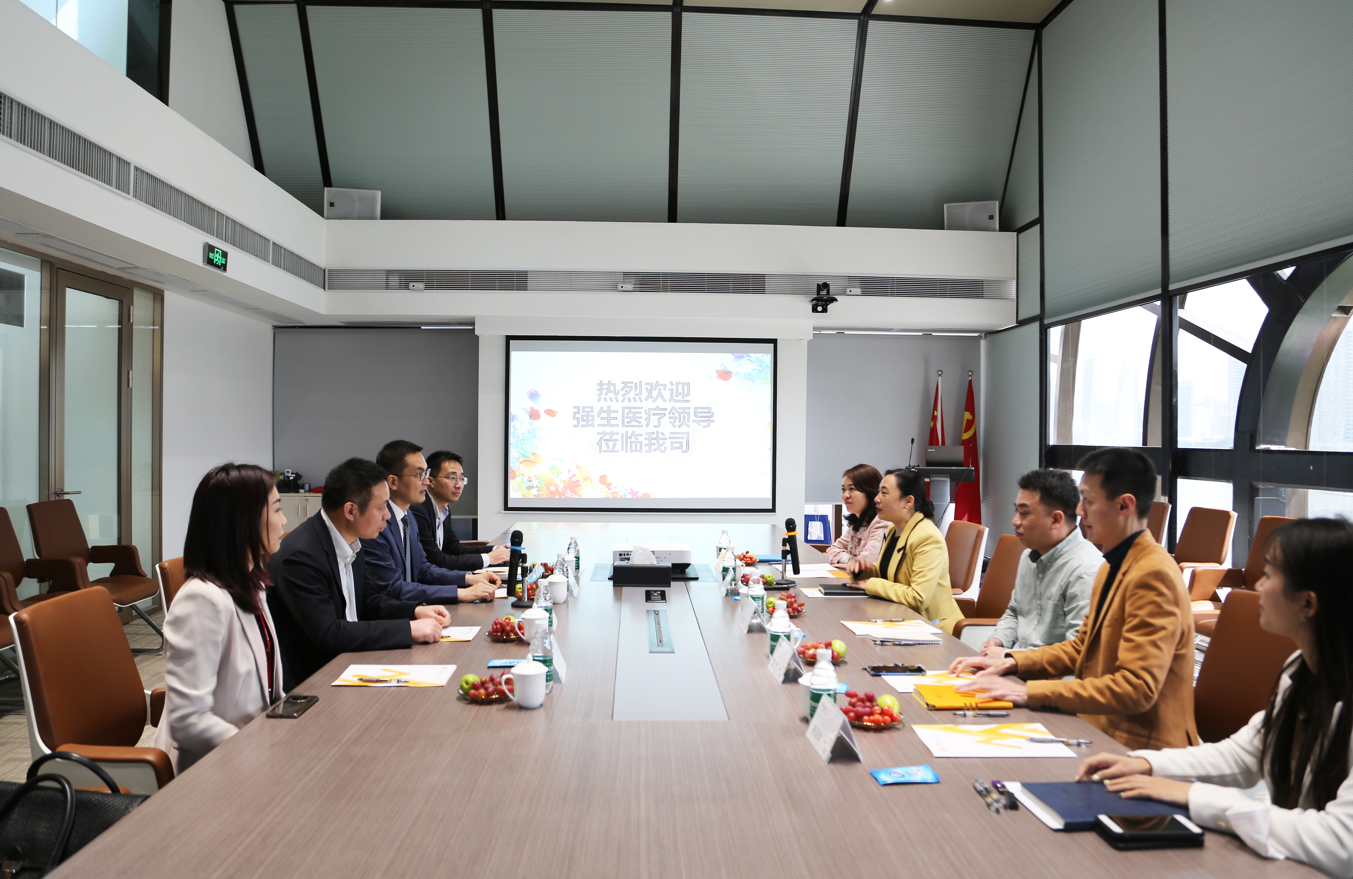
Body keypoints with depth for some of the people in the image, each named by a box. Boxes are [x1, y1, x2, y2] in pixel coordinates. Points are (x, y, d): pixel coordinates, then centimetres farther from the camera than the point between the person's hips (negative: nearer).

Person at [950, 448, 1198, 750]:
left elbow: (1136, 689, -26)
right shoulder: (1115, 566, 12)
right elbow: (1082, 646, 21)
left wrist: (1029, 692, -27)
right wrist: (1012, 663, 5)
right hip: (1100, 727, 8)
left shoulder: (1153, 576, -21)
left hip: (1135, 745, -8)